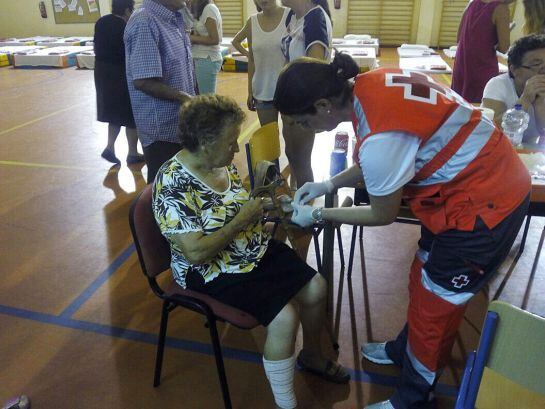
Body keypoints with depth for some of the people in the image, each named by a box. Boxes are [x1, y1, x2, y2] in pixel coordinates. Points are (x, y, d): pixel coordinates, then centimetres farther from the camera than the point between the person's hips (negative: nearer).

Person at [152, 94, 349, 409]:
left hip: (256, 250, 8)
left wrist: (261, 205, -5)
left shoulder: (222, 161, -2)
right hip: (212, 272, -8)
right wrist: (243, 219, -23)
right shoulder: (173, 185, -25)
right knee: (285, 318, -21)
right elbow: (196, 253, -28)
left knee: (316, 287, 2)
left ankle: (312, 356, 30)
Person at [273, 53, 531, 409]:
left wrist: (317, 215, -2)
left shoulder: (379, 138, -33)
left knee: (435, 304, 7)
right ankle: (404, 351, 48)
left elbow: (384, 215, -13)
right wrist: (329, 185, 8)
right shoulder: (368, 85, -7)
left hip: (484, 205, -9)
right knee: (424, 280, 23)